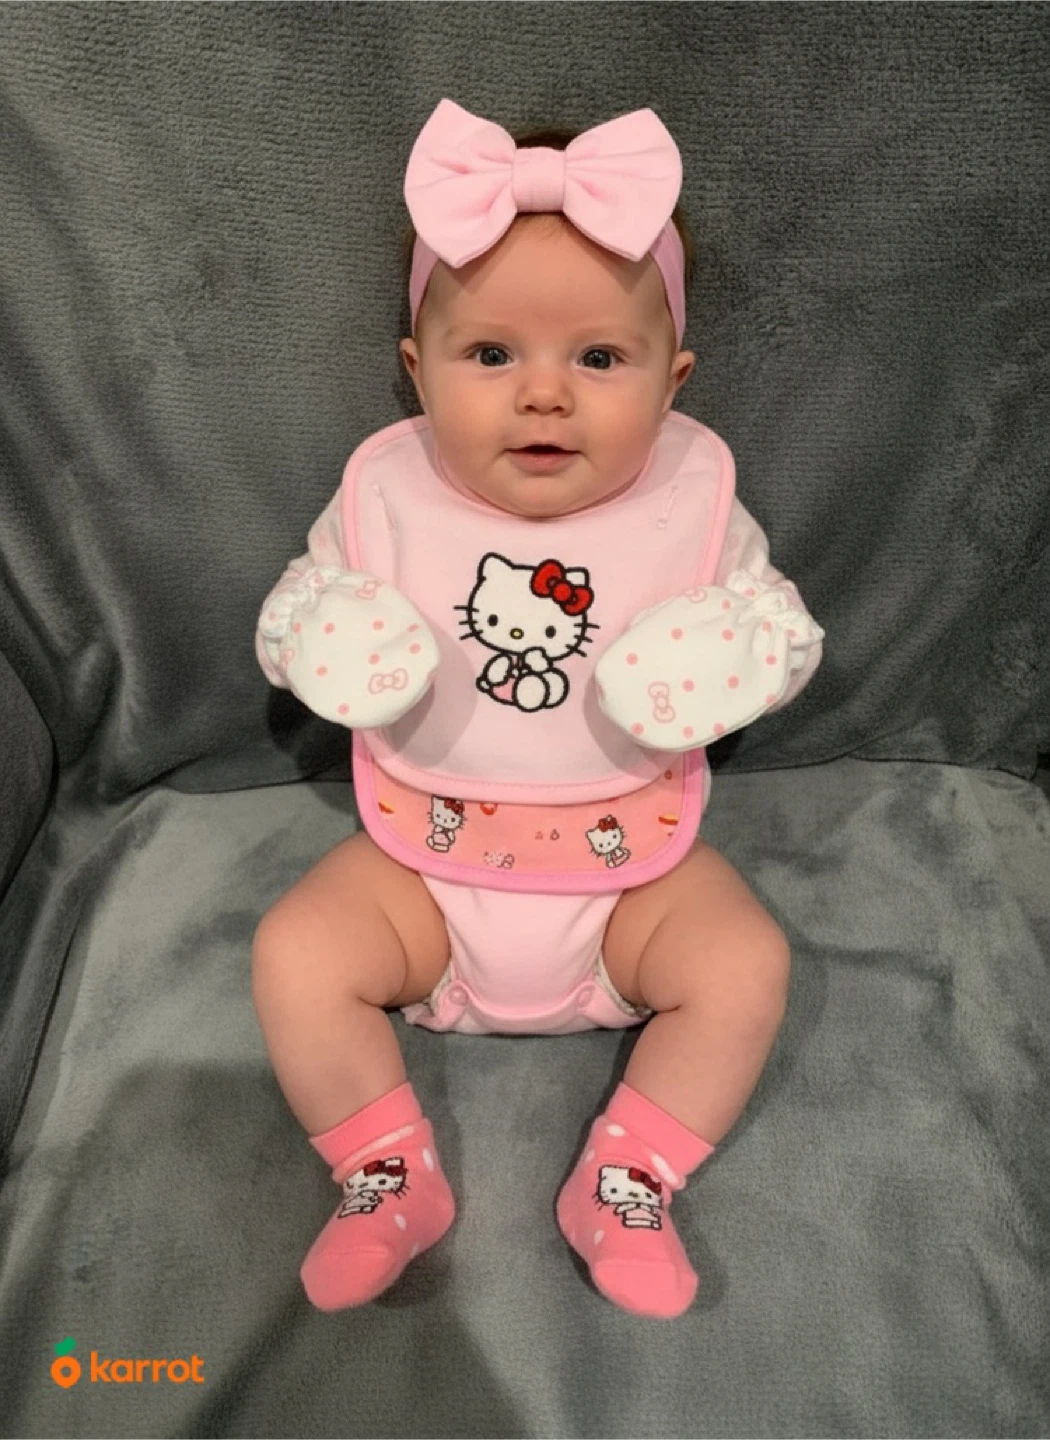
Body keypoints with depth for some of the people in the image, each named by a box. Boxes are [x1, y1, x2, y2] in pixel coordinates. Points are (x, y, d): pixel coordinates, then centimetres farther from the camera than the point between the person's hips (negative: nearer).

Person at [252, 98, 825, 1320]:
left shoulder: (691, 498, -9)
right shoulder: (387, 496, -8)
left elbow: (776, 620, 1)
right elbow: (293, 612, 2)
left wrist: (742, 657, -23)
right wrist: (323, 643, -23)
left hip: (634, 860, 0)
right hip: (425, 855, 1)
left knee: (746, 966, -17)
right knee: (295, 957, -14)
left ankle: (626, 1187, 5)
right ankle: (391, 1180, 8)